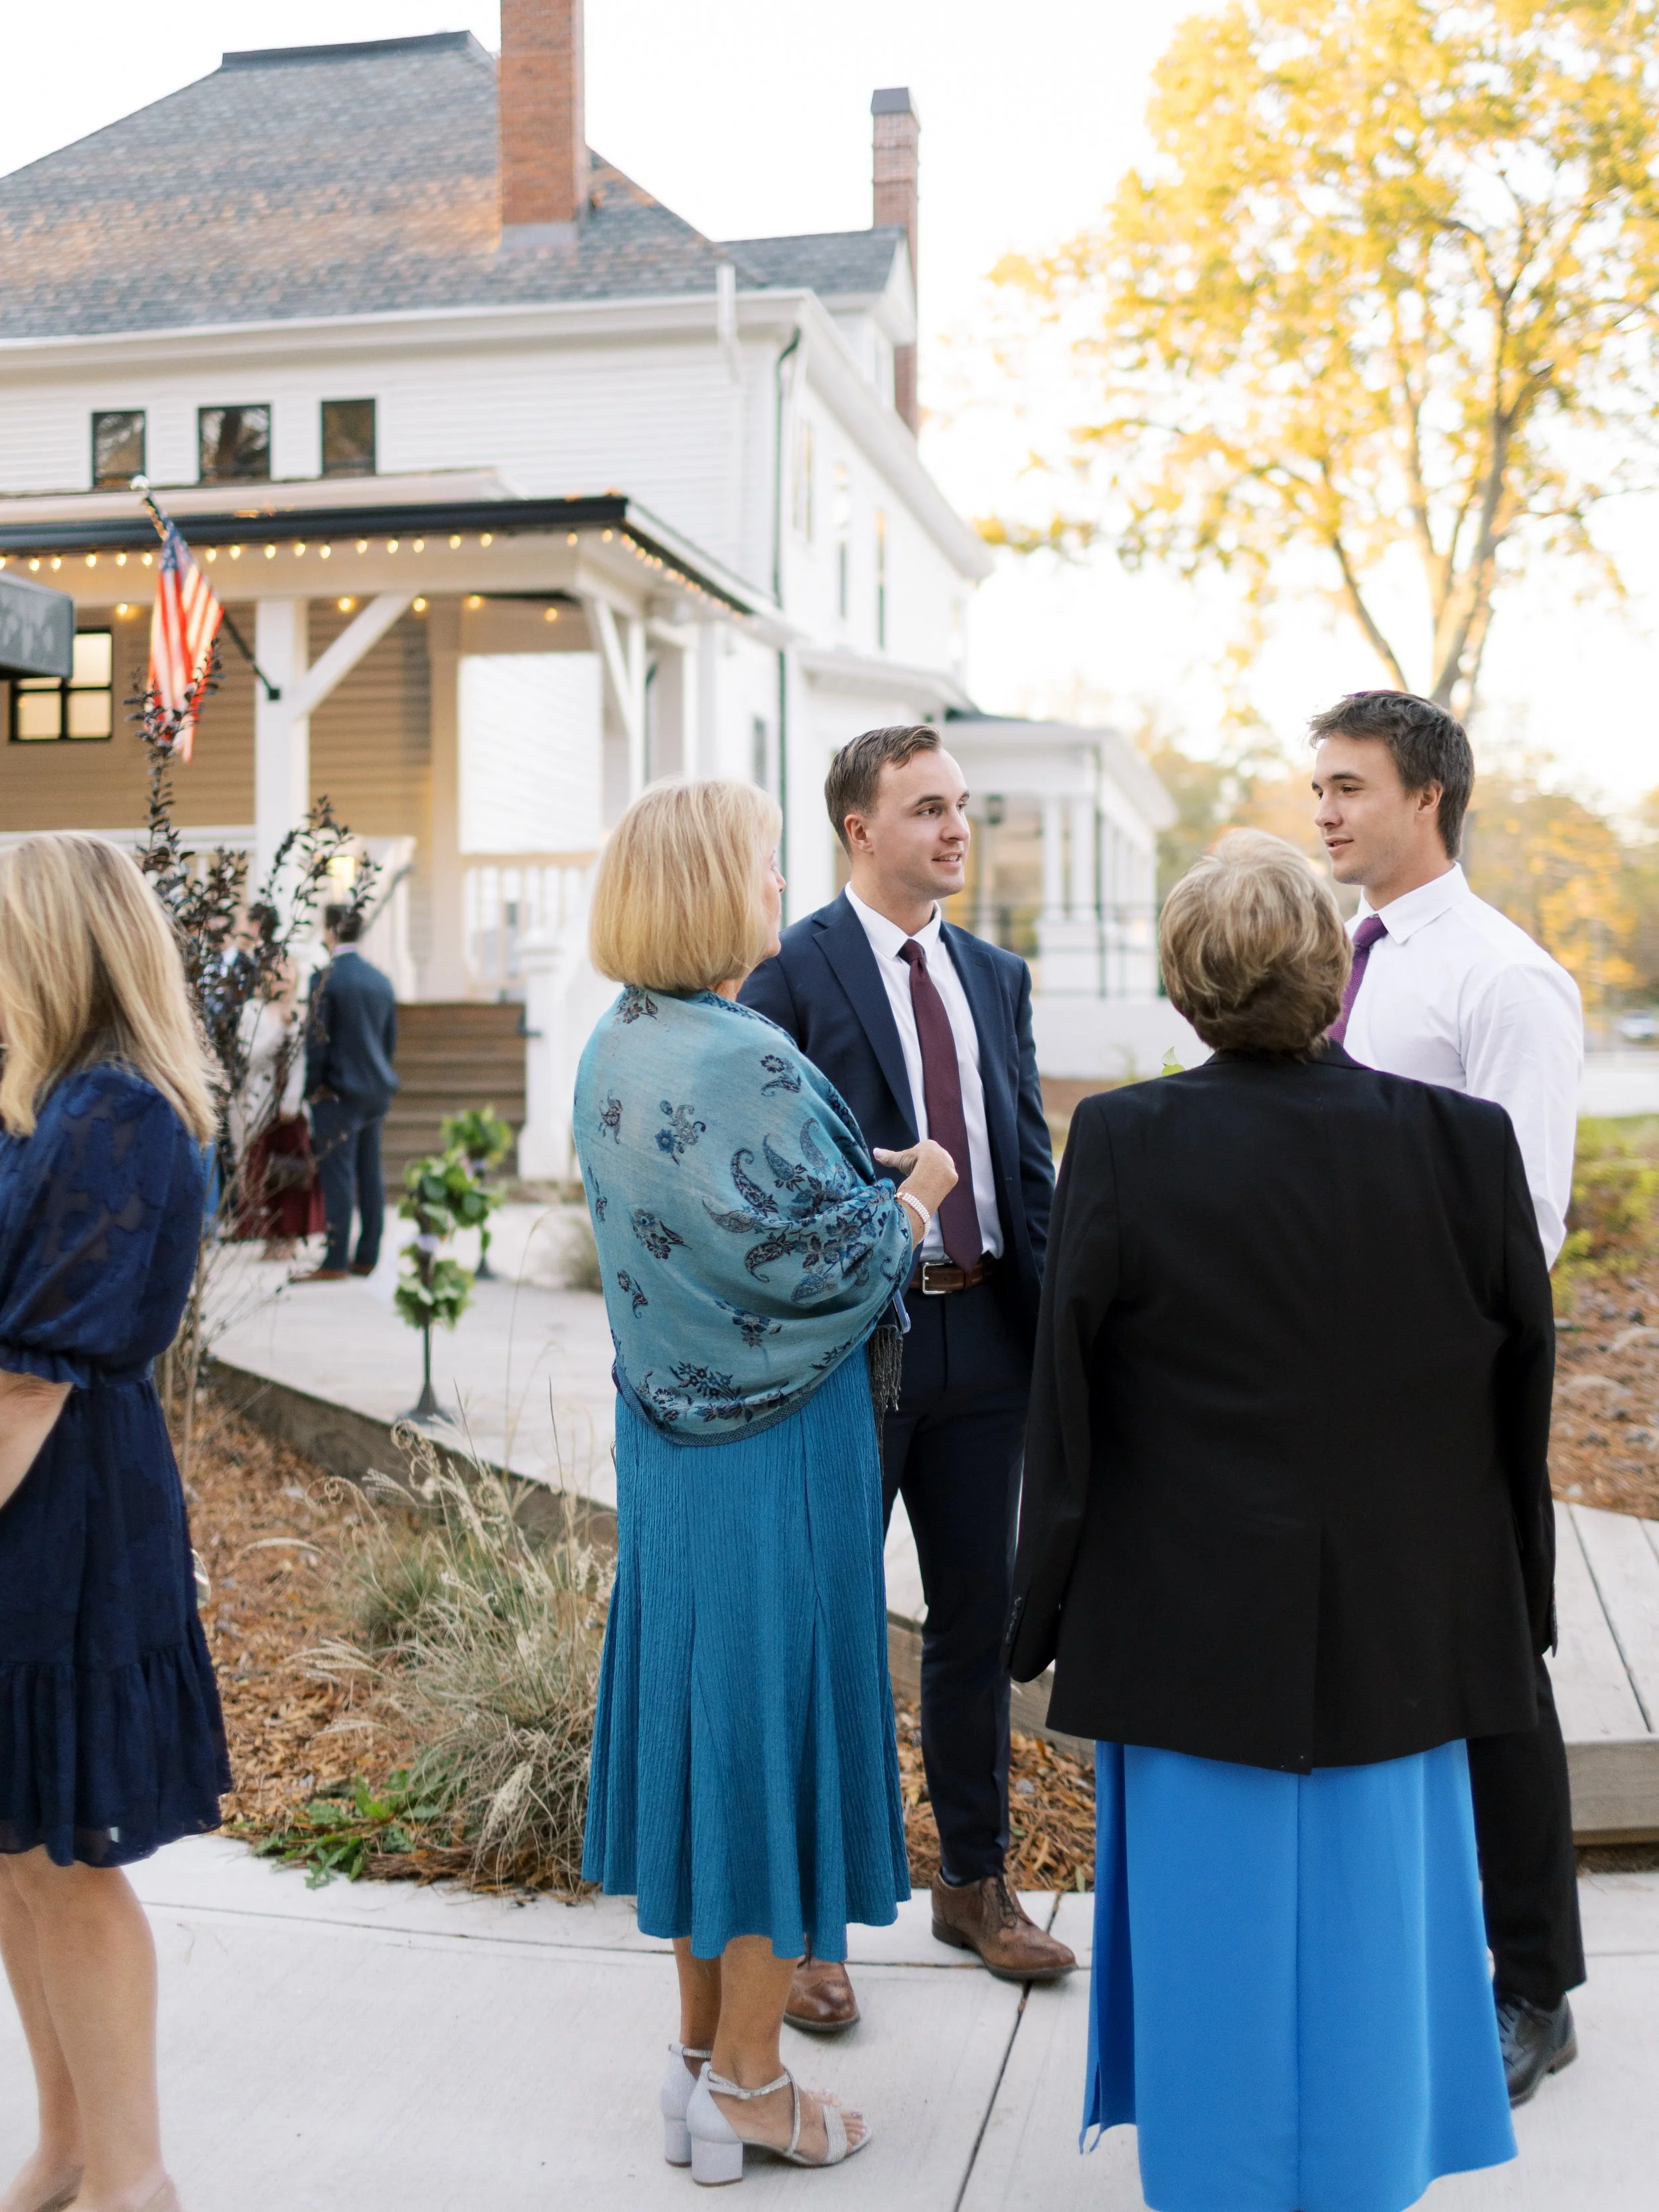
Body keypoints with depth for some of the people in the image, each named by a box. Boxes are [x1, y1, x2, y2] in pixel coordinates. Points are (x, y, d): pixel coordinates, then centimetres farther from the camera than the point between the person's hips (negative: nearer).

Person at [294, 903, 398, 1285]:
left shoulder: (327, 978, -12)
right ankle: (367, 1258, 14)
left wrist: (313, 1089, -5)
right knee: (370, 1173, 10)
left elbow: (317, 1038, -12)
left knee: (338, 1175, -4)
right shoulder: (380, 979, 9)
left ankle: (335, 1263, -3)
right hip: (378, 1088, 7)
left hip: (340, 1090, -7)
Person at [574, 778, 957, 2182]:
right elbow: (819, 1258, -20)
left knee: (693, 1709, 16)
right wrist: (916, 1196, -1)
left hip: (667, 1430, 8)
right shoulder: (748, 1062, -22)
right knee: (774, 1713, 5)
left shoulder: (612, 1052, 5)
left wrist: (864, 1192, 15)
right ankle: (744, 2086, 18)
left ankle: (703, 2051, 31)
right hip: (779, 1445, -8)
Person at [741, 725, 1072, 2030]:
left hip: (985, 1335, 6)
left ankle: (976, 1882, 34)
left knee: (978, 1616, 16)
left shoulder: (998, 976, 11)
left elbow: (1031, 1163, 12)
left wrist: (1058, 1321, 4)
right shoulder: (793, 972, -8)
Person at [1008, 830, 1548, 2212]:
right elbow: (1524, 1390, -2)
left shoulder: (1122, 1145, -16)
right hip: (1401, 1631, 2)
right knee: (1371, 1918, 19)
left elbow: (1067, 1402, -10)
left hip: (1191, 1626, -1)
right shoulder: (1466, 1144, -12)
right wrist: (1516, 1603, 12)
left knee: (1213, 1921, 15)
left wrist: (1046, 1609, 3)